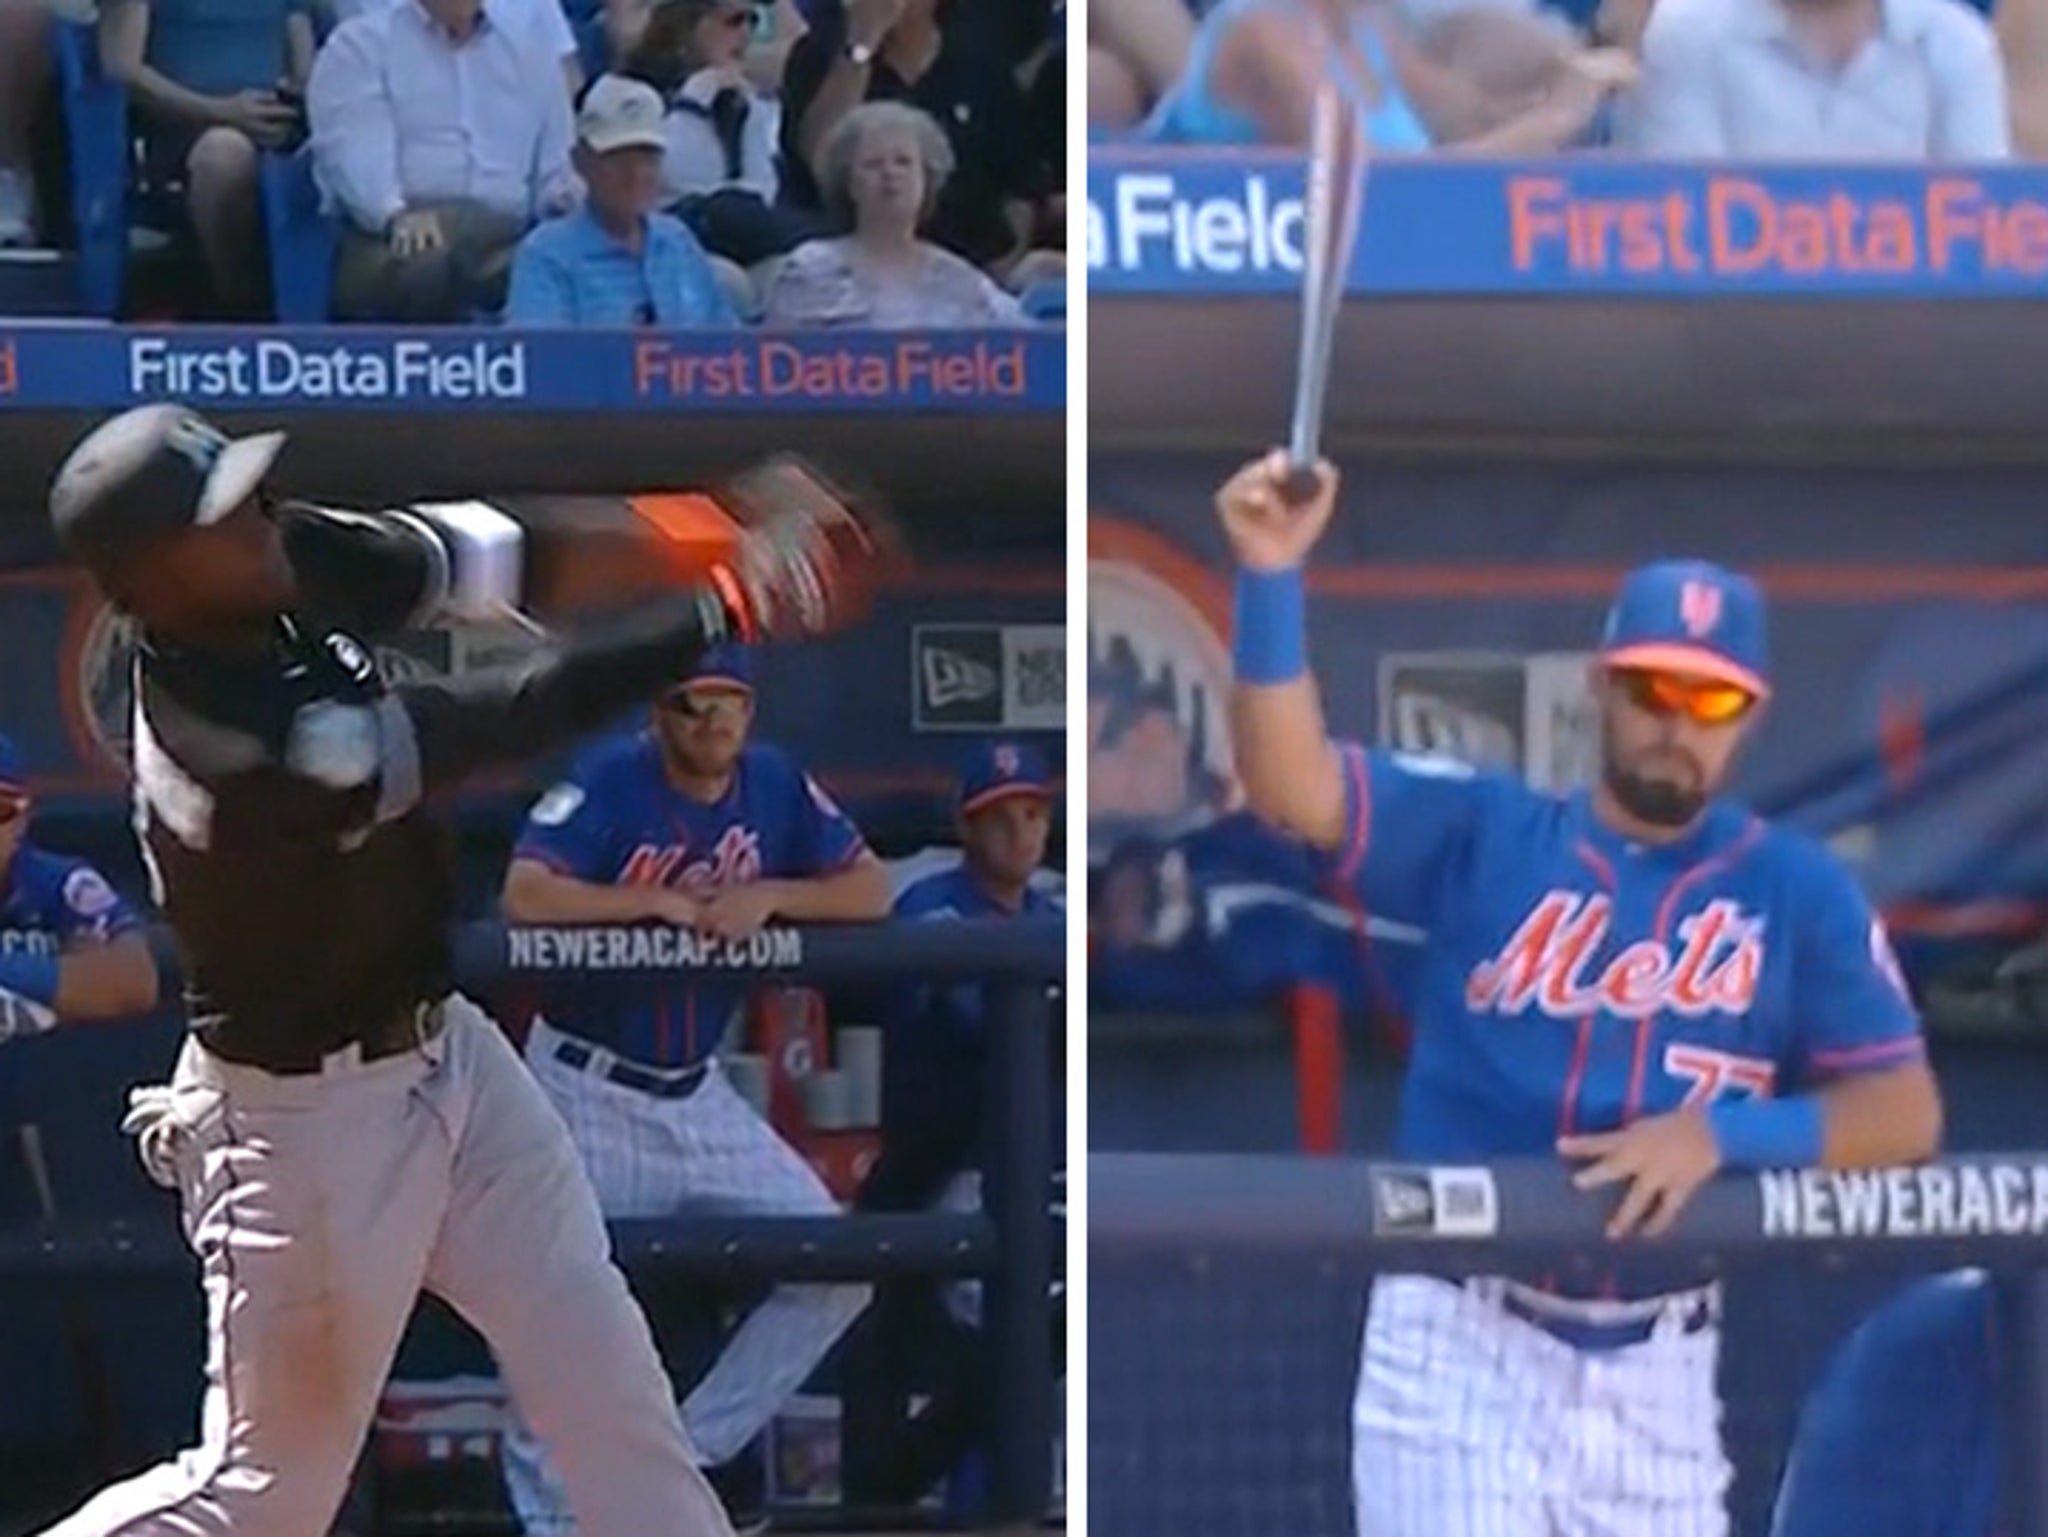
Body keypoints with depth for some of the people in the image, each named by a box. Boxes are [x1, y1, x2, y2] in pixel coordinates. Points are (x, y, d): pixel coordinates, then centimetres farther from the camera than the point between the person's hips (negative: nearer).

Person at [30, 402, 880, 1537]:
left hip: (443, 1051, 8)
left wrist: (716, 538, -25)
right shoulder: (230, 734, -31)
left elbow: (490, 560, -10)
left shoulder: (284, 570, -9)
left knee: (606, 1376, 8)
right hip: (304, 1120, -8)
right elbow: (513, 723, -27)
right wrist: (721, 614, -23)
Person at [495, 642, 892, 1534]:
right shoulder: (608, 784, -16)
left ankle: (690, 1454, 11)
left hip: (697, 1095, 6)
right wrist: (659, 902, -25)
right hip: (587, 1092, -6)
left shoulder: (777, 786, -1)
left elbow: (872, 890, -2)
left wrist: (767, 896, -18)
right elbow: (525, 896, -28)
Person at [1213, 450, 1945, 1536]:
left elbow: (1905, 1112, -2)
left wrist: (1717, 1134, -18)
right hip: (1461, 1351, -2)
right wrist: (1271, 579, -26)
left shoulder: (1799, 892, 4)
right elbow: (1292, 787, -12)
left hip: (1656, 1375, 3)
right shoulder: (1479, 834, 2)